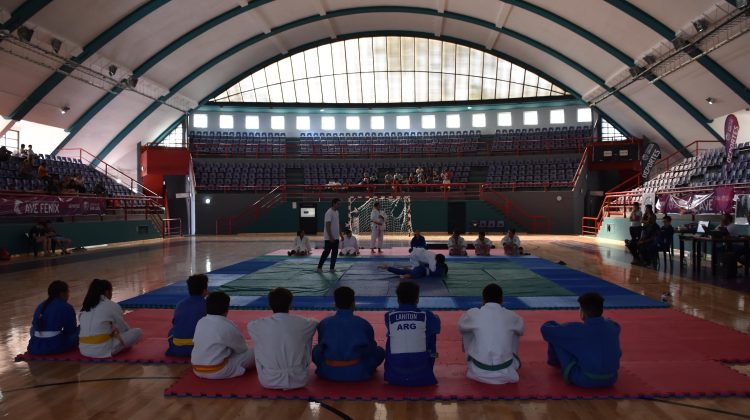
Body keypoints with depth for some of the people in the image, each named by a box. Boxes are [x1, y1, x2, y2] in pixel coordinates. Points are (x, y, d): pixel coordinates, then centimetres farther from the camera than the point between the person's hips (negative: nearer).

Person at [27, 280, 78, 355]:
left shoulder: (40, 306, 14)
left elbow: (34, 327, 23)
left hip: (35, 348, 5)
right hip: (55, 347, -5)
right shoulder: (67, 308, -3)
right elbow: (71, 330, 5)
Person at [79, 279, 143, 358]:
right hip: (102, 350, -6)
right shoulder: (111, 305, -2)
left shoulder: (86, 306, 15)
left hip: (84, 349, 6)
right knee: (137, 332, 3)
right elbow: (123, 328, 9)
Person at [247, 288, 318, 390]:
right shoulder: (301, 323, -11)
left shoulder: (259, 326, -12)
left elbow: (250, 325, 13)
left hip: (269, 381, 0)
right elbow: (315, 323, 13)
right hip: (298, 380, 0)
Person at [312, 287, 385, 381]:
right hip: (357, 374, -2)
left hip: (328, 373, 2)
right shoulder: (362, 324, -5)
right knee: (380, 351, 20)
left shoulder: (324, 323, -1)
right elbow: (372, 348, 7)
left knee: (316, 350, 31)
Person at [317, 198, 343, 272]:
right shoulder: (329, 213, -17)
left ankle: (332, 267, 15)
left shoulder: (337, 212, 11)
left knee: (335, 253, 9)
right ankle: (319, 267, 7)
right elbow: (327, 226, -21)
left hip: (336, 237, 9)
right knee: (326, 252, -3)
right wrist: (330, 237, -24)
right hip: (329, 238, -8)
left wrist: (340, 234, 18)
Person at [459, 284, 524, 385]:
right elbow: (521, 331, 21)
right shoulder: (511, 316, -2)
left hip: (479, 373, -1)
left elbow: (461, 328, 15)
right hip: (506, 374, 2)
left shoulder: (473, 314, -7)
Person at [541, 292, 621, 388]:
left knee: (556, 337, 3)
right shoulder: (613, 326, -2)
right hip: (610, 379, 6)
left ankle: (555, 362, 35)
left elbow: (546, 329, -9)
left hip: (585, 380, -6)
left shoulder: (577, 329, -18)